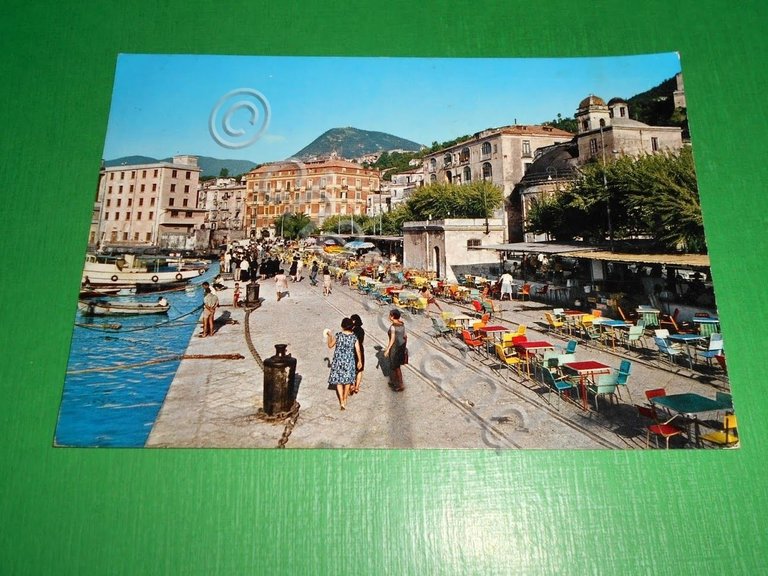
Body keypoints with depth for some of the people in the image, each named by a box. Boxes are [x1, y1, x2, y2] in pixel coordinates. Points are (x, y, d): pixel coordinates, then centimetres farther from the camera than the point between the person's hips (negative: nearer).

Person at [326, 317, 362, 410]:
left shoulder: (338, 335, -11)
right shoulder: (354, 337, -9)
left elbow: (330, 345, 1)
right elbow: (358, 350, -5)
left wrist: (329, 336, 15)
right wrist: (359, 361, 7)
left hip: (338, 360, -1)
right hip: (349, 361, 1)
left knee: (338, 380, 7)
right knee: (348, 380, 18)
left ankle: (341, 401, -1)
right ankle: (345, 398, 30)